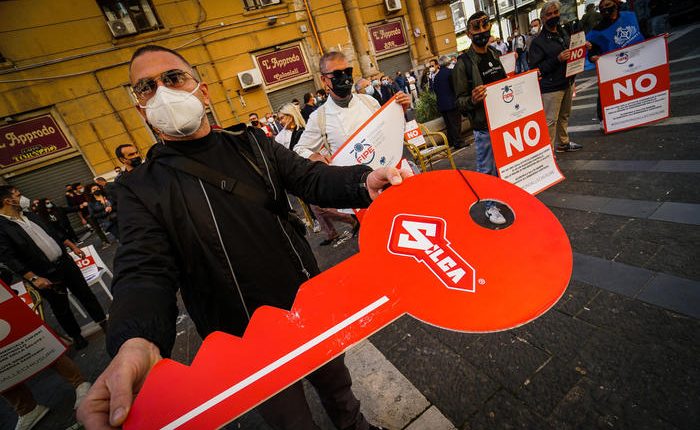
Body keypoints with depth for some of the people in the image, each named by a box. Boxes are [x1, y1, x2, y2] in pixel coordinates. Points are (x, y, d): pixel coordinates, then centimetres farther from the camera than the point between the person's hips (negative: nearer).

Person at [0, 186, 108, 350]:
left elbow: (54, 233, 17)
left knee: (85, 293, 12)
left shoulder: (31, 216, 7)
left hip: (65, 262, 5)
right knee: (61, 308, 11)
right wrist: (34, 278, -22)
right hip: (46, 275, -5)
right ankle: (76, 336, 29)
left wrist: (73, 246, 13)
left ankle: (104, 322, 24)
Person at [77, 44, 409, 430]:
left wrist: (363, 182, -31)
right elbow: (144, 271, -19)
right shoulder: (141, 190, -7)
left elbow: (311, 178, -11)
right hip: (247, 341, -2)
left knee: (336, 381, 29)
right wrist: (136, 342, -39)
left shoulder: (252, 144, 0)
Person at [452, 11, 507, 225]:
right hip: (483, 125, -7)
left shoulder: (497, 55, 11)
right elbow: (460, 100, -12)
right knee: (487, 169, 2)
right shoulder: (463, 63, -10)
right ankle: (490, 206, 20)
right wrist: (472, 100, -32)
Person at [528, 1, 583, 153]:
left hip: (568, 82, 8)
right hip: (551, 87, -8)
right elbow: (535, 68, -16)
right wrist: (557, 59, -23)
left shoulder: (563, 32, 14)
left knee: (564, 116, 17)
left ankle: (563, 143, 30)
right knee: (550, 120, -9)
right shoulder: (538, 41, -10)